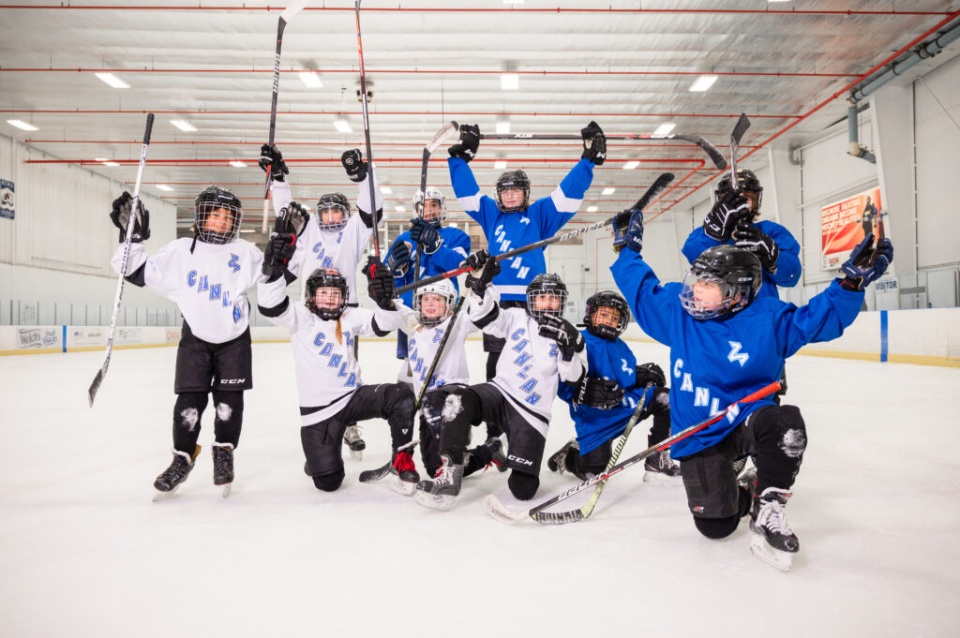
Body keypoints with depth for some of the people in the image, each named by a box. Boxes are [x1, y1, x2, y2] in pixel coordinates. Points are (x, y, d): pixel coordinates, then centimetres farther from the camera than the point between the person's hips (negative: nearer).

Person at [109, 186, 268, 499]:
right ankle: (183, 458, 16)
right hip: (195, 338, 0)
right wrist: (133, 237, -9)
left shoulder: (245, 252, -1)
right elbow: (139, 272, -2)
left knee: (229, 398, -1)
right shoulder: (181, 251, -3)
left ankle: (224, 453, 19)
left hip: (234, 338, 0)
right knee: (190, 399, -3)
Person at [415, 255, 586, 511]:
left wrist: (569, 349, -27)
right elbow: (484, 317, -10)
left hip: (532, 412, 0)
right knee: (458, 401, -34)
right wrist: (481, 284, -26)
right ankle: (449, 476, -24)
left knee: (523, 488, -7)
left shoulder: (568, 334, 2)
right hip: (499, 392, 1)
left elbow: (574, 379, -8)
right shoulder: (517, 319, 4)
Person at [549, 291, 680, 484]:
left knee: (665, 399, -6)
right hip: (595, 416, -7)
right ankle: (567, 456, 23)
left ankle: (657, 463, 3)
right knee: (594, 473, -14)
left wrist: (642, 373, 2)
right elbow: (563, 384, -21)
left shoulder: (621, 347, 10)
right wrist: (585, 392, -38)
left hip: (626, 404, 7)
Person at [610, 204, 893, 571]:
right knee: (715, 524, -4)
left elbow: (819, 318, -10)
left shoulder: (768, 320, -11)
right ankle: (745, 494, 32)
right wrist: (628, 248, 11)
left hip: (745, 423, -1)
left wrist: (852, 281, -22)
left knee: (784, 422, -38)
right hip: (698, 437, 2)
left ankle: (768, 511, -17)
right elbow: (642, 291, 9)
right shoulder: (679, 311, -4)